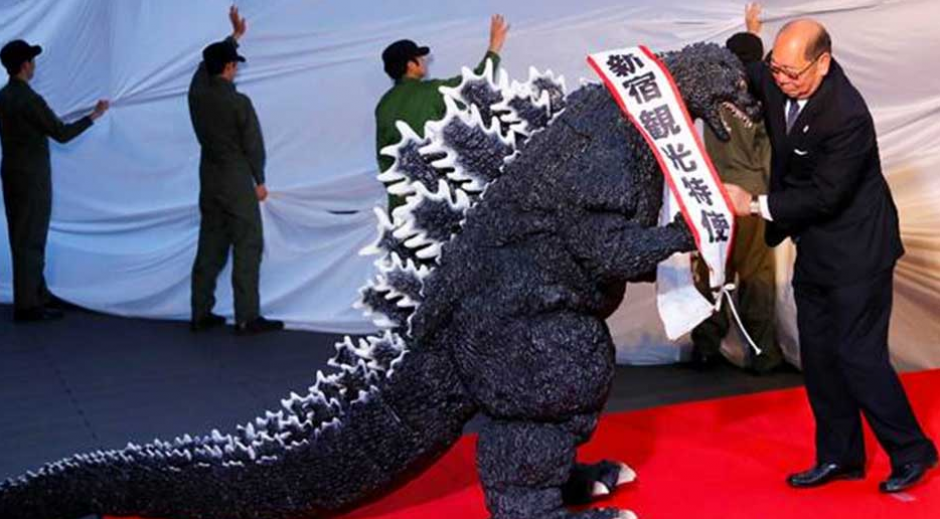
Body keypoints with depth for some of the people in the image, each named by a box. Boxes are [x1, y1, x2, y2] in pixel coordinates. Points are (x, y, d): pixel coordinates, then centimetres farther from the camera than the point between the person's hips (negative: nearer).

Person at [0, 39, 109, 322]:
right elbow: (61, 134, -15)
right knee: (30, 240, -3)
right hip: (32, 178, -9)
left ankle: (37, 294, 26)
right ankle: (27, 306, 1)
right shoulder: (30, 99, -20)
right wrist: (93, 116, -5)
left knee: (24, 238, 15)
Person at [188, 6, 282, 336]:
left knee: (209, 248, 12)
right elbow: (253, 145, -11)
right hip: (237, 184, -7)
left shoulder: (197, 93, 0)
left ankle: (201, 314, 14)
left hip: (209, 183, 7)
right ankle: (247, 319, -2)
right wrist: (259, 181, 3)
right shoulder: (238, 102, -17)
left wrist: (235, 36, 30)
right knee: (247, 249, -1)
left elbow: (208, 63, 20)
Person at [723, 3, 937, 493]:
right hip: (813, 246, 8)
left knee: (858, 355, -4)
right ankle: (840, 456, 25)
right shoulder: (774, 80, -6)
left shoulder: (847, 117, -28)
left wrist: (757, 204, -22)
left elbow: (824, 196, -26)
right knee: (818, 354, 12)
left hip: (856, 249, -8)